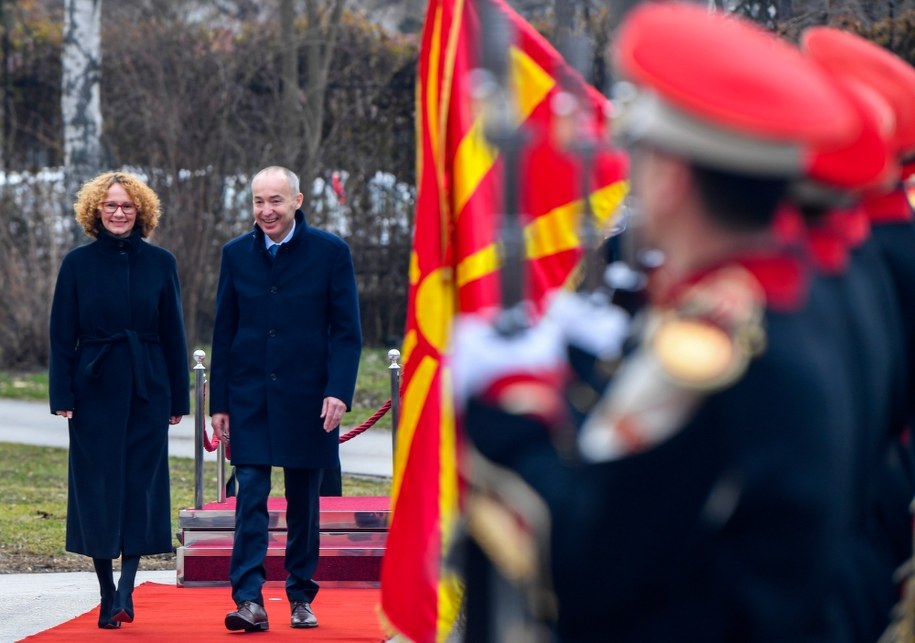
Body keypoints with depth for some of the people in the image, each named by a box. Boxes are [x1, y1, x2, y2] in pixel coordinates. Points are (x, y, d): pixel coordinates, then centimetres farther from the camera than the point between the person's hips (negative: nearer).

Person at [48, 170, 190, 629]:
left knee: (141, 483, -4)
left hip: (147, 389, 0)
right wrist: (62, 395, -6)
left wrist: (179, 397, 4)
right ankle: (108, 594, 10)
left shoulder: (160, 263, 3)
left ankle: (126, 587, -3)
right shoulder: (78, 264, 1)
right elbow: (62, 334, 1)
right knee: (97, 486, 1)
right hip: (95, 388, 0)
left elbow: (173, 333, 6)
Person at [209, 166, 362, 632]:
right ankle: (249, 601, -12)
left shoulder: (330, 252, -2)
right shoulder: (236, 254, 6)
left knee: (304, 502, 8)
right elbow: (223, 333, 8)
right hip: (249, 399, 1)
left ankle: (301, 598, 18)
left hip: (307, 397, -1)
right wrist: (219, 402, 4)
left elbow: (347, 330, -2)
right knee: (250, 498, -8)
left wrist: (338, 392, -14)